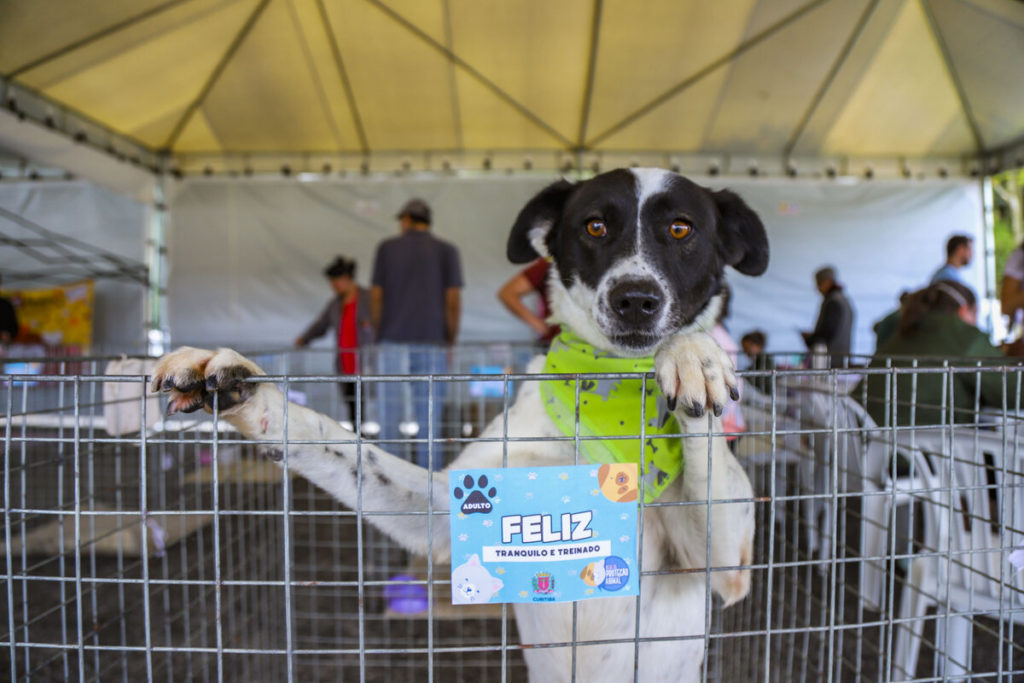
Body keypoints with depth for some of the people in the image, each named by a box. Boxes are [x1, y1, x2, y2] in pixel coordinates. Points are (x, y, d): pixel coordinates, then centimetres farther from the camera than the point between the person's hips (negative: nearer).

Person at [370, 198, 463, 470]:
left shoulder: (387, 248, 6)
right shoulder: (446, 250, 5)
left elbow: (376, 296, 3)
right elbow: (453, 300, -2)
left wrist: (379, 334, 13)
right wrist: (450, 341, 7)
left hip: (392, 342, 0)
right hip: (432, 343, 0)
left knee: (389, 417, 6)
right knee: (429, 420, 4)